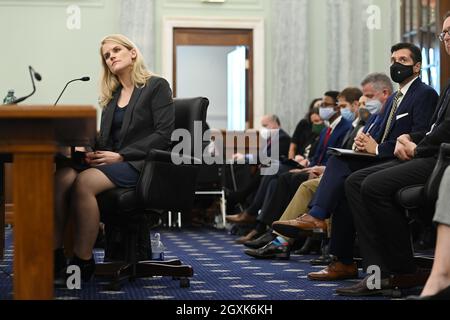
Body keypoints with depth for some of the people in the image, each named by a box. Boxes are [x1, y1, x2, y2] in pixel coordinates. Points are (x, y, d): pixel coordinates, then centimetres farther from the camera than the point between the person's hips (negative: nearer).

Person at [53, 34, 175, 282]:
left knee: (84, 182, -33)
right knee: (62, 176, -26)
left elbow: (163, 135, -7)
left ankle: (83, 263, -27)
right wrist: (94, 153, -3)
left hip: (141, 164, -6)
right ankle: (54, 255, -27)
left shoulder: (157, 86, 4)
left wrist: (120, 156, -14)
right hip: (111, 161, 6)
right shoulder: (111, 96, 24)